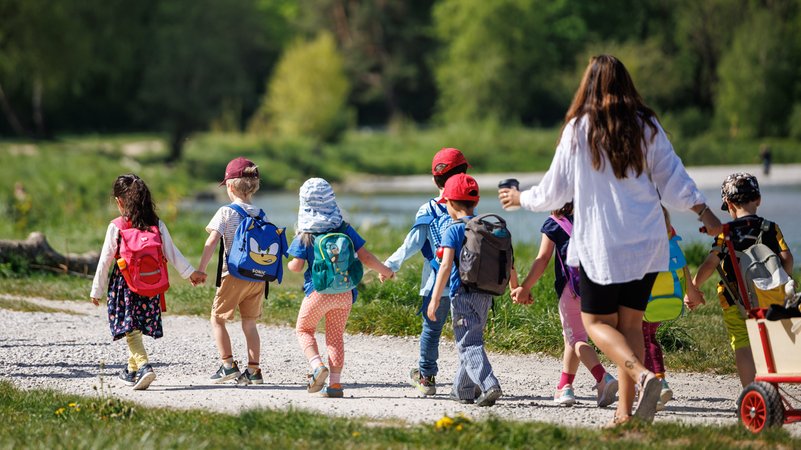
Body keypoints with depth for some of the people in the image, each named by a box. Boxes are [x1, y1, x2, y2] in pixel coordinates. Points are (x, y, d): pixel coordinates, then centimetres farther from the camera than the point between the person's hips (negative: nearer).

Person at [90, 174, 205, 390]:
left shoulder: (116, 227, -7)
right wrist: (190, 273, 10)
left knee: (131, 330, -5)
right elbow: (171, 252, 1)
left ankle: (144, 366, -27)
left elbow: (105, 260, -3)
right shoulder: (157, 225, 1)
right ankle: (132, 370, 33)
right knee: (138, 326, 20)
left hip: (124, 284, -4)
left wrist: (97, 290, 5)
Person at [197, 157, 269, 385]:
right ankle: (254, 370, 7)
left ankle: (228, 364, 0)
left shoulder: (226, 212, -6)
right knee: (249, 324, 12)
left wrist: (200, 270, -10)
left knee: (217, 319, 9)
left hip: (234, 275, -5)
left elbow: (211, 242, -13)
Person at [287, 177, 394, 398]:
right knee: (336, 336, 13)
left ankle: (317, 365, -8)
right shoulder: (344, 229, 1)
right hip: (344, 293, 3)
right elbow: (365, 257, -1)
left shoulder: (305, 235, -6)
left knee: (304, 330, 16)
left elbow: (296, 266, -11)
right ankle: (334, 383, 8)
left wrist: (289, 264, 13)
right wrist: (384, 270, 16)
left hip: (318, 291, -3)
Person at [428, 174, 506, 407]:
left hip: (463, 293, -7)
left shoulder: (453, 230, -7)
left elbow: (446, 266, -16)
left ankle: (489, 385, -26)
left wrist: (434, 299, -15)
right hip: (485, 294, 7)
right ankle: (463, 389, 28)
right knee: (470, 341, 19)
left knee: (468, 344, -9)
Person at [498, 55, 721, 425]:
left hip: (601, 244, -4)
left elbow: (555, 190, 2)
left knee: (596, 322, 5)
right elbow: (674, 180, 6)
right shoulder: (647, 126, 2)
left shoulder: (579, 129, -5)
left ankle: (642, 375, -22)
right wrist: (705, 214, 19)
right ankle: (625, 412, 6)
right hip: (647, 243, 4)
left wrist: (521, 198, 21)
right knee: (630, 322, 11)